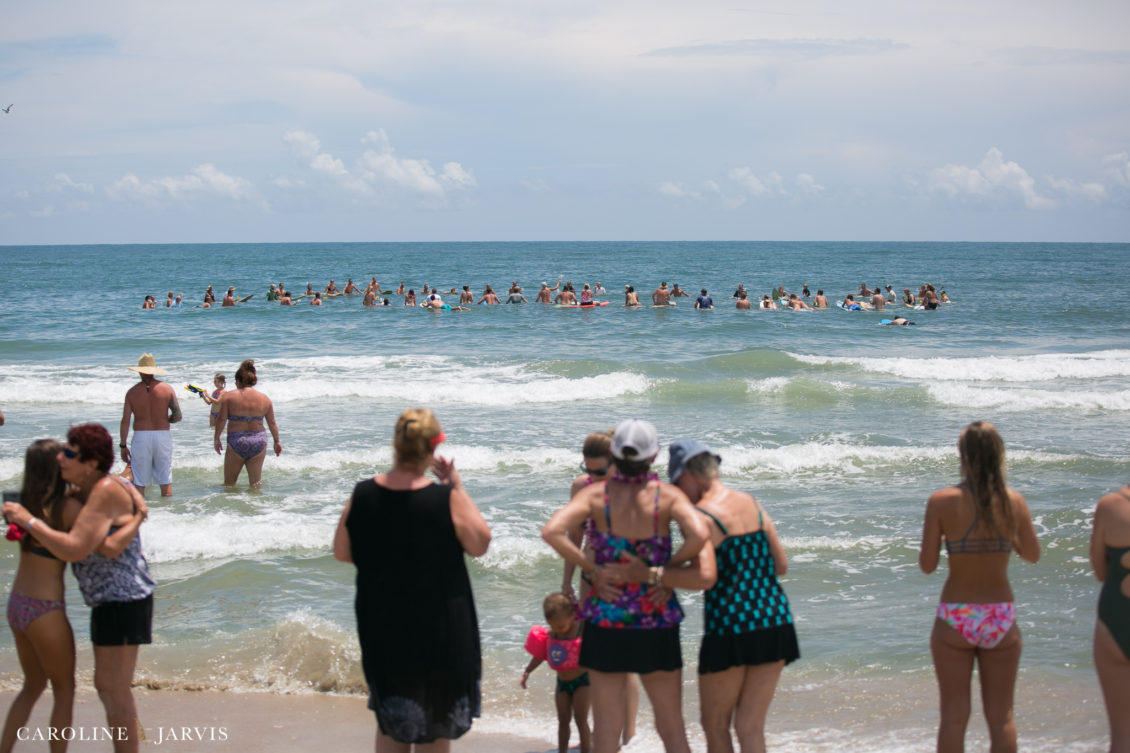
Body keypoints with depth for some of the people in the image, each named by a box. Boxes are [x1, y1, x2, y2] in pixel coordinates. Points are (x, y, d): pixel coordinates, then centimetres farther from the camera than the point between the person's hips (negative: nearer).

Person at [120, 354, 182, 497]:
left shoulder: (132, 392, 0)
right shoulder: (166, 389, 1)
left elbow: (125, 421, -2)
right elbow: (178, 416, -3)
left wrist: (123, 445, 4)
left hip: (140, 437, -1)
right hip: (163, 436, 1)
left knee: (139, 484, 3)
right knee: (165, 481, 7)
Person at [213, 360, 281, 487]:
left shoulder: (229, 396, -6)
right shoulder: (264, 398, 2)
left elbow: (221, 419, -10)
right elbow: (272, 423, 9)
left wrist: (217, 439, 2)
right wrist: (276, 441, 21)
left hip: (236, 443, -3)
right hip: (259, 443, 3)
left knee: (229, 483, 9)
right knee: (255, 482, 11)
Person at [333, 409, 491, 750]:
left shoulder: (362, 495, -9)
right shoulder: (447, 499, -19)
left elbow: (342, 552, 3)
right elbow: (480, 543, -4)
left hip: (381, 625, 3)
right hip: (439, 629, -3)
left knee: (391, 723, 19)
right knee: (437, 721, 14)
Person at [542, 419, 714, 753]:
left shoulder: (596, 494, -6)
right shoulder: (667, 496, -8)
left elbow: (552, 531, -19)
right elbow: (699, 535, -24)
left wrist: (593, 569, -11)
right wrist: (668, 565, -8)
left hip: (606, 623, 0)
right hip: (657, 624, 0)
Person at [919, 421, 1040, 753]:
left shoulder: (941, 502, -12)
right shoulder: (1014, 502, -7)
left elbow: (927, 565, -8)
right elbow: (1033, 555, 7)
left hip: (955, 618, -1)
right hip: (1001, 617, 2)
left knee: (953, 716, 8)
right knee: (1001, 716, 12)